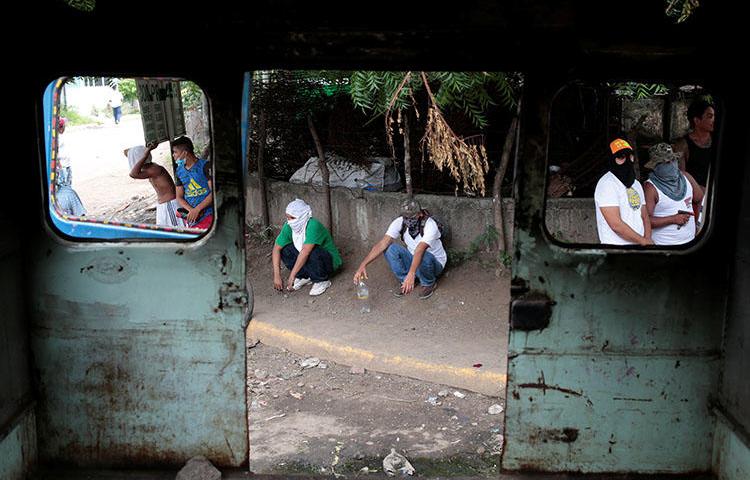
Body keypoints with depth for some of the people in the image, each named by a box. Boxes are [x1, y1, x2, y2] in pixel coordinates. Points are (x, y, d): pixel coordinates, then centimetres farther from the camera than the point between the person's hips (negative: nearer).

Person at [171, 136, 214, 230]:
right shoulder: (179, 171, 13)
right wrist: (191, 210, -9)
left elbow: (214, 192, -9)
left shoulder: (205, 166, -3)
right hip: (192, 218, 5)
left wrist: (197, 209, -15)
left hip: (208, 215, -4)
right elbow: (179, 197, 12)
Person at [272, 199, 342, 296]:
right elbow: (276, 248, -9)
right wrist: (276, 276, -17)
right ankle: (304, 277, 3)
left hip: (330, 262, -6)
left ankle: (322, 281, -11)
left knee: (312, 253, -37)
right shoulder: (289, 226, -11)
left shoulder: (313, 225, -31)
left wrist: (292, 276, -37)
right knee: (284, 249, -11)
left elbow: (305, 252, -38)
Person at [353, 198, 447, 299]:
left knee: (425, 257, -39)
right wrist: (363, 265, -37)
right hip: (413, 260, 4)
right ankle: (405, 281, -4)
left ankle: (429, 283, -7)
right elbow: (382, 244, -25)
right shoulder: (400, 222, -17)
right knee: (389, 249, -21)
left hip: (435, 263, -4)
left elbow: (419, 251, -47)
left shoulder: (430, 225, -31)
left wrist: (411, 274, -61)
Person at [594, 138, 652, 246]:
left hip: (639, 244, 7)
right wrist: (643, 241, -12)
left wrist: (647, 239, -4)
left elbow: (644, 216, 14)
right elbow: (616, 225, -19)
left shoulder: (636, 184, 15)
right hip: (615, 245, -7)